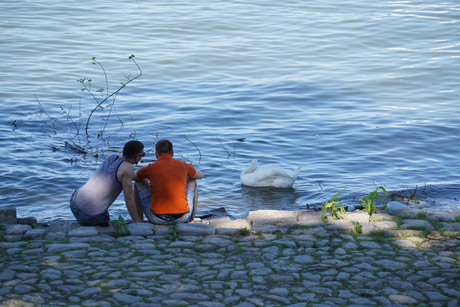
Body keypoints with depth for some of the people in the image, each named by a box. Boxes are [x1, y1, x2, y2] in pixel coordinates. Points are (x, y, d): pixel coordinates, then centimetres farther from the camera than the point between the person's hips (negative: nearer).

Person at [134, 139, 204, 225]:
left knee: (138, 183, 22)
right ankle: (191, 220, 32)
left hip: (156, 219, -1)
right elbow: (201, 175, 24)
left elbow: (132, 177, 21)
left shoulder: (150, 168, -1)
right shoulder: (183, 165, 3)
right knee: (192, 181, 27)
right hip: (181, 218, 1)